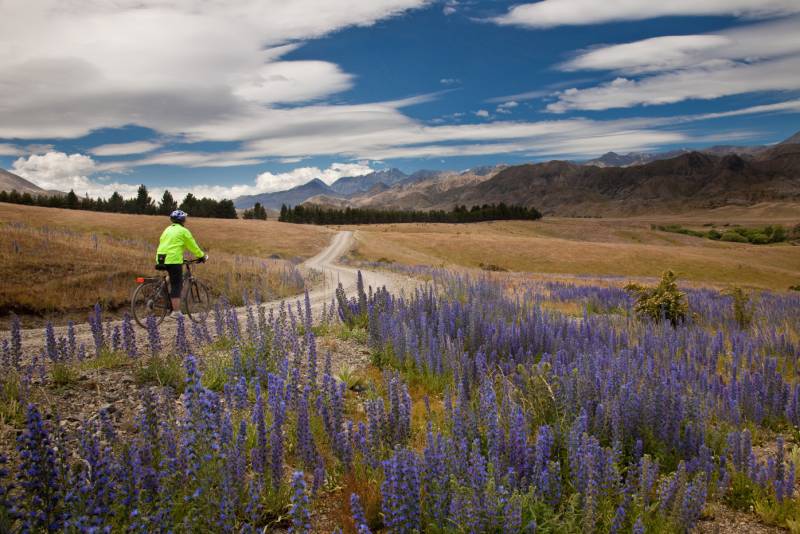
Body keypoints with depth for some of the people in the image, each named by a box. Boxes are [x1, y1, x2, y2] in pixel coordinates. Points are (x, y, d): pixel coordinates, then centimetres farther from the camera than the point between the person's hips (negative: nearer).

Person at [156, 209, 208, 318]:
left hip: (161, 259, 7)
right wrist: (202, 256, 16)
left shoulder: (167, 229, 20)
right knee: (176, 286, -3)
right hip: (174, 260, -7)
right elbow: (193, 246, 3)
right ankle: (176, 312, -3)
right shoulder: (183, 231, -1)